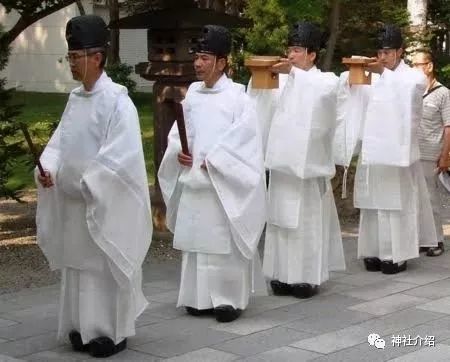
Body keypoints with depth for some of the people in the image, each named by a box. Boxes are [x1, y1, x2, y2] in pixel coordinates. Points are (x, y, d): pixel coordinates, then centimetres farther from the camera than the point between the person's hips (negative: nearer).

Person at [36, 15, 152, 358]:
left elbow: (122, 154, -21)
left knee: (106, 265, 1)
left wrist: (88, 184, -21)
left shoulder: (117, 100, -15)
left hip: (106, 203, -8)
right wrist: (49, 168, -7)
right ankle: (84, 327, 25)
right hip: (75, 201, 8)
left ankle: (113, 331, 13)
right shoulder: (75, 98, 10)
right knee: (78, 264, 13)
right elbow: (61, 140, 12)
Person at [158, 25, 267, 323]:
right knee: (197, 242, 10)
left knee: (225, 243, -3)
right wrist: (178, 152, -4)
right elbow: (178, 132, 15)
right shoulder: (192, 94, 9)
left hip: (223, 184, -6)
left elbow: (243, 140, -12)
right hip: (193, 182, 6)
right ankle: (201, 297, 20)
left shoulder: (237, 97, -7)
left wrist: (213, 160, -16)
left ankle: (230, 299, 7)